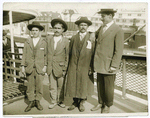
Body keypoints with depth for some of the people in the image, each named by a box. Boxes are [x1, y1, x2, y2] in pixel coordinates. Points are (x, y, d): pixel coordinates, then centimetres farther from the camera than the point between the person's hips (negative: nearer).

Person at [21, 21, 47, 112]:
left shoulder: (44, 42, 3)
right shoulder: (27, 42, 11)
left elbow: (46, 55, 2)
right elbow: (24, 55, 10)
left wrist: (45, 66, -4)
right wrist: (23, 66, 4)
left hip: (40, 68, -2)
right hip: (29, 68, 2)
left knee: (39, 85, 2)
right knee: (30, 86, 6)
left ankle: (38, 101, 18)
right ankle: (31, 102, 19)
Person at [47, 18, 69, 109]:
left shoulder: (66, 41, -1)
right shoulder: (49, 39, 6)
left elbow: (67, 56, 1)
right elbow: (46, 53, 9)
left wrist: (65, 69, -2)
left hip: (60, 67, -2)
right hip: (50, 67, 2)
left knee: (61, 86, 8)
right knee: (52, 86, 8)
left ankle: (60, 101, 25)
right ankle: (53, 101, 23)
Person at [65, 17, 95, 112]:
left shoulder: (91, 39, 1)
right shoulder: (73, 38, 9)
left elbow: (93, 55, -1)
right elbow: (70, 53, 11)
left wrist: (91, 68, -6)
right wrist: (68, 66, 6)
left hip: (85, 67, -2)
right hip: (73, 67, 2)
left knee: (84, 85, 6)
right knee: (73, 85, 6)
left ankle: (81, 103, 25)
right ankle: (75, 102, 24)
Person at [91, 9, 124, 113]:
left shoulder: (118, 30, -10)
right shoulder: (101, 28, 11)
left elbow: (119, 50, -12)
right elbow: (95, 36, 33)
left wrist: (114, 66, -15)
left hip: (108, 65, -6)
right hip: (99, 63, 6)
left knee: (108, 87, 8)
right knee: (100, 85, 15)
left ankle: (107, 106, 26)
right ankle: (101, 103, 32)